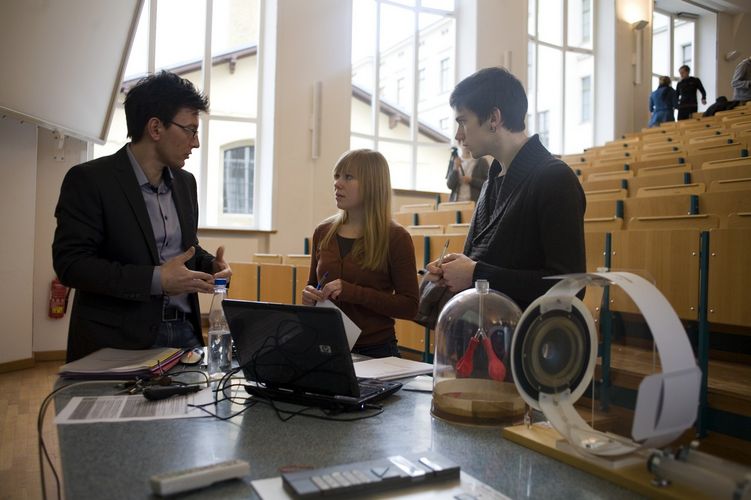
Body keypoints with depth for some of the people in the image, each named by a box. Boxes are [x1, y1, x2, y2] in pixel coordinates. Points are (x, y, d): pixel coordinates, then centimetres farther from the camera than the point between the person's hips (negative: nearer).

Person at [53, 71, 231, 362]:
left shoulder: (185, 182, 11)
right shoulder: (89, 180, -9)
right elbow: (70, 263, -15)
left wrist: (210, 264, -2)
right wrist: (156, 279, -22)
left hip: (184, 331, 6)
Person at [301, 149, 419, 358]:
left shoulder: (396, 237, -10)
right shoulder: (323, 232, 4)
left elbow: (409, 306, -13)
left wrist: (353, 292, -23)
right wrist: (310, 295, -6)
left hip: (375, 350, -3)